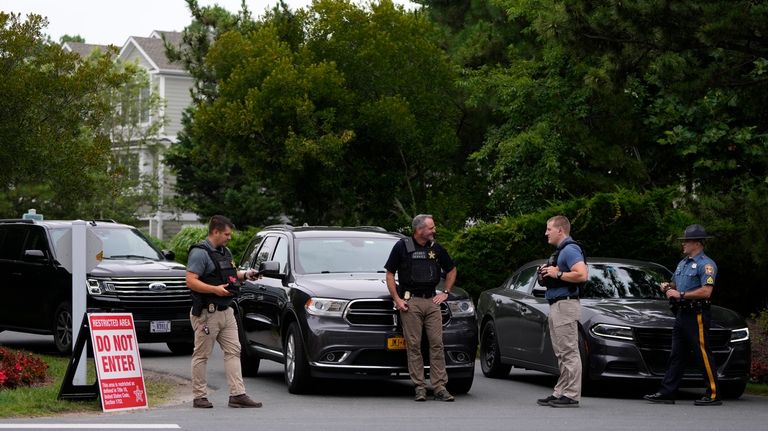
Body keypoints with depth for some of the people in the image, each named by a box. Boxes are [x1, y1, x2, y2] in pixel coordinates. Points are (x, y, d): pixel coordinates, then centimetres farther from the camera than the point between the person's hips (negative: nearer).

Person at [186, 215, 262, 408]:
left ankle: (237, 394, -1)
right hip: (207, 312, -9)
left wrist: (245, 275, 12)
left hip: (226, 311, 9)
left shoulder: (225, 252, 17)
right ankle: (199, 396, 5)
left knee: (233, 351, 1)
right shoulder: (199, 253, -12)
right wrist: (215, 289, -27)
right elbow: (191, 281, -20)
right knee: (201, 355, 0)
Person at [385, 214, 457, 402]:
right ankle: (419, 387, 1)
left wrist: (445, 292, 14)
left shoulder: (436, 248, 11)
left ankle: (439, 387, -3)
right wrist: (397, 299, -5)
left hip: (432, 302, 3)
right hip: (410, 302, -3)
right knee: (413, 345, -3)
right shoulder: (402, 246, 1)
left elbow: (451, 270, 25)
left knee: (437, 344, -4)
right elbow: (390, 274, 4)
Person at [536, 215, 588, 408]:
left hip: (565, 304, -11)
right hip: (556, 305, 11)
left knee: (569, 352, -9)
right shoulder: (559, 251, 20)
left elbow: (582, 275, -26)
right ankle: (560, 393, 14)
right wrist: (546, 273, 12)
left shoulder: (570, 250, -13)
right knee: (561, 353, 11)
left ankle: (571, 395, -10)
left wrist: (557, 274, -18)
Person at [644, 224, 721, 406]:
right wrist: (668, 287, 8)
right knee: (676, 355, 7)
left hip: (697, 315, -9)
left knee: (703, 355, -7)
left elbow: (706, 291, -20)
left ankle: (713, 395, -2)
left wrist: (681, 294, -18)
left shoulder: (706, 264, -10)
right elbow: (677, 284, 31)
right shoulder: (683, 263, 20)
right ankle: (666, 393, 7)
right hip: (681, 314, 9)